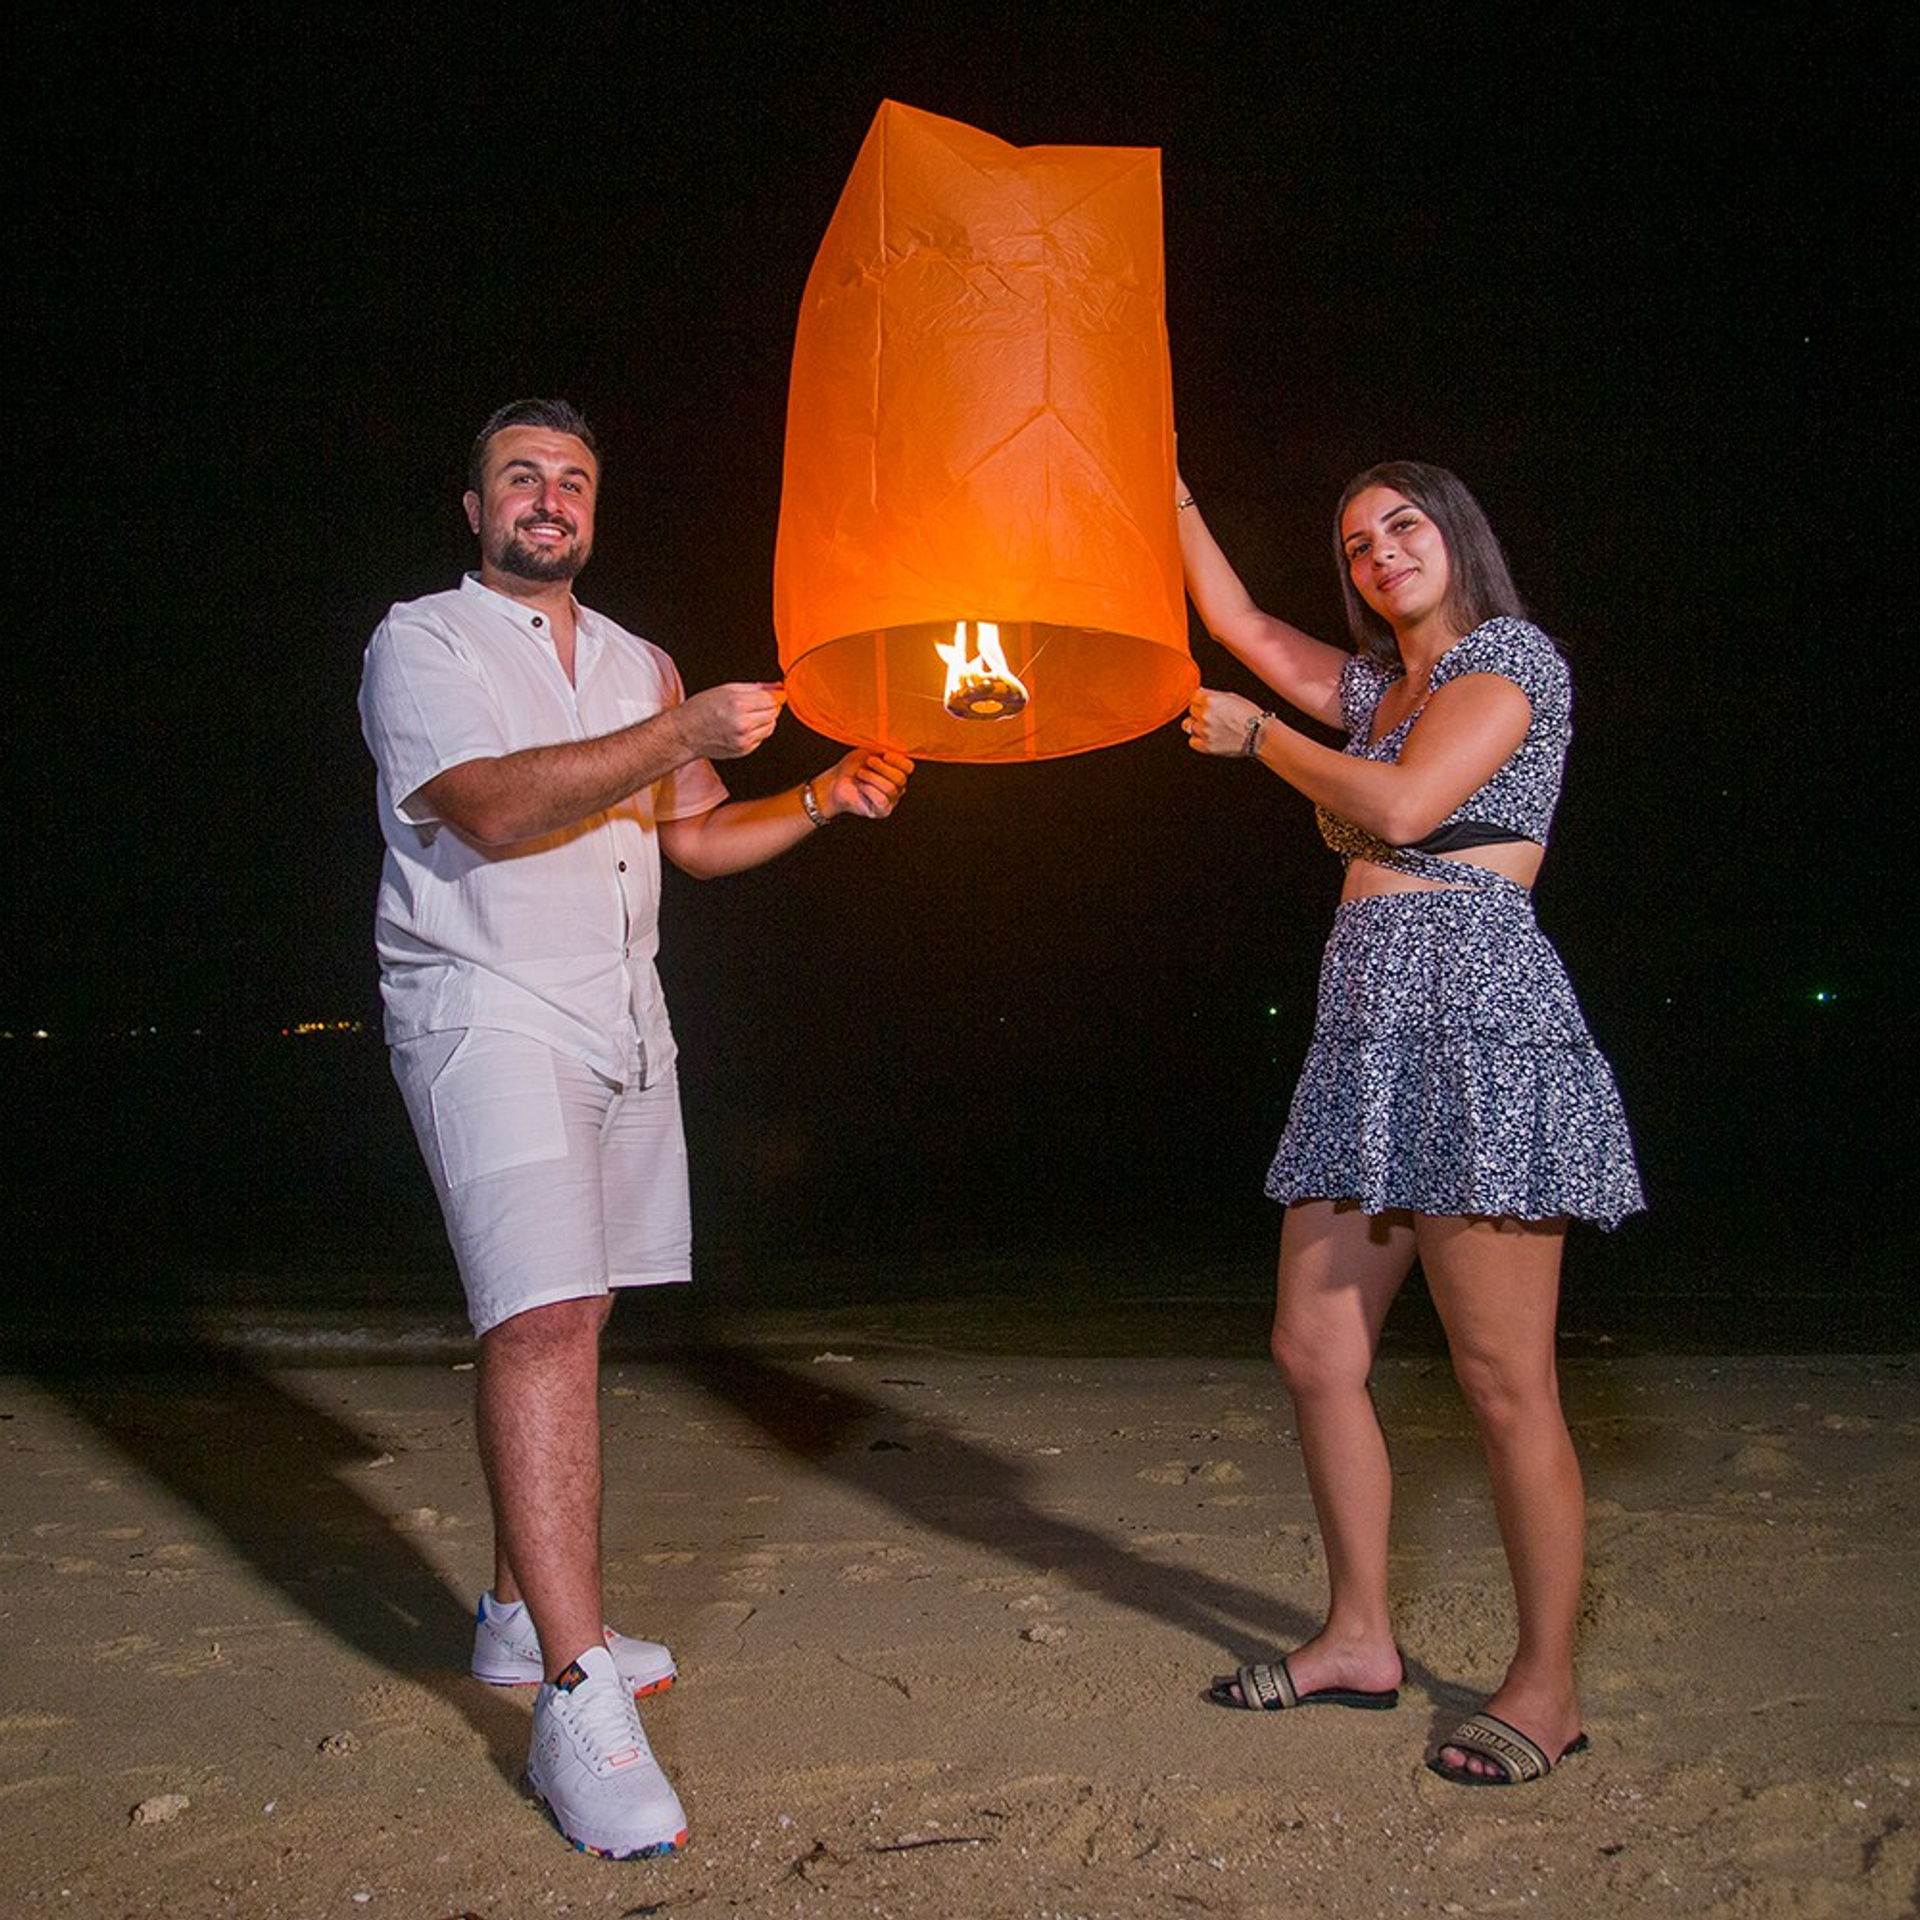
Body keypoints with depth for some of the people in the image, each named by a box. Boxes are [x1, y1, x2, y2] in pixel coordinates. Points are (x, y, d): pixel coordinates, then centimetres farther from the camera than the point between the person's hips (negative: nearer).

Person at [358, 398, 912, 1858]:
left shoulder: (639, 664, 19)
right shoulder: (423, 642, -1)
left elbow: (692, 838, 21)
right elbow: (494, 808, -18)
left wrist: (821, 801, 5)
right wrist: (684, 734, -21)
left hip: (621, 1017, 7)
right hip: (486, 1009, -7)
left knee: (567, 1316, 11)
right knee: (540, 1320, -18)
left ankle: (526, 1615, 26)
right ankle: (579, 1701, -17)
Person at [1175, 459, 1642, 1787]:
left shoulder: (1515, 657, 1)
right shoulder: (1376, 684, 24)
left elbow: (1403, 805, -13)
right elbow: (1238, 620, 30)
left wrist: (1256, 735, 0)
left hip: (1476, 1025, -8)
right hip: (1369, 1030, 8)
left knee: (1503, 1380, -5)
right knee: (1315, 1353, 6)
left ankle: (1548, 1686, 7)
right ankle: (1363, 1639, 19)